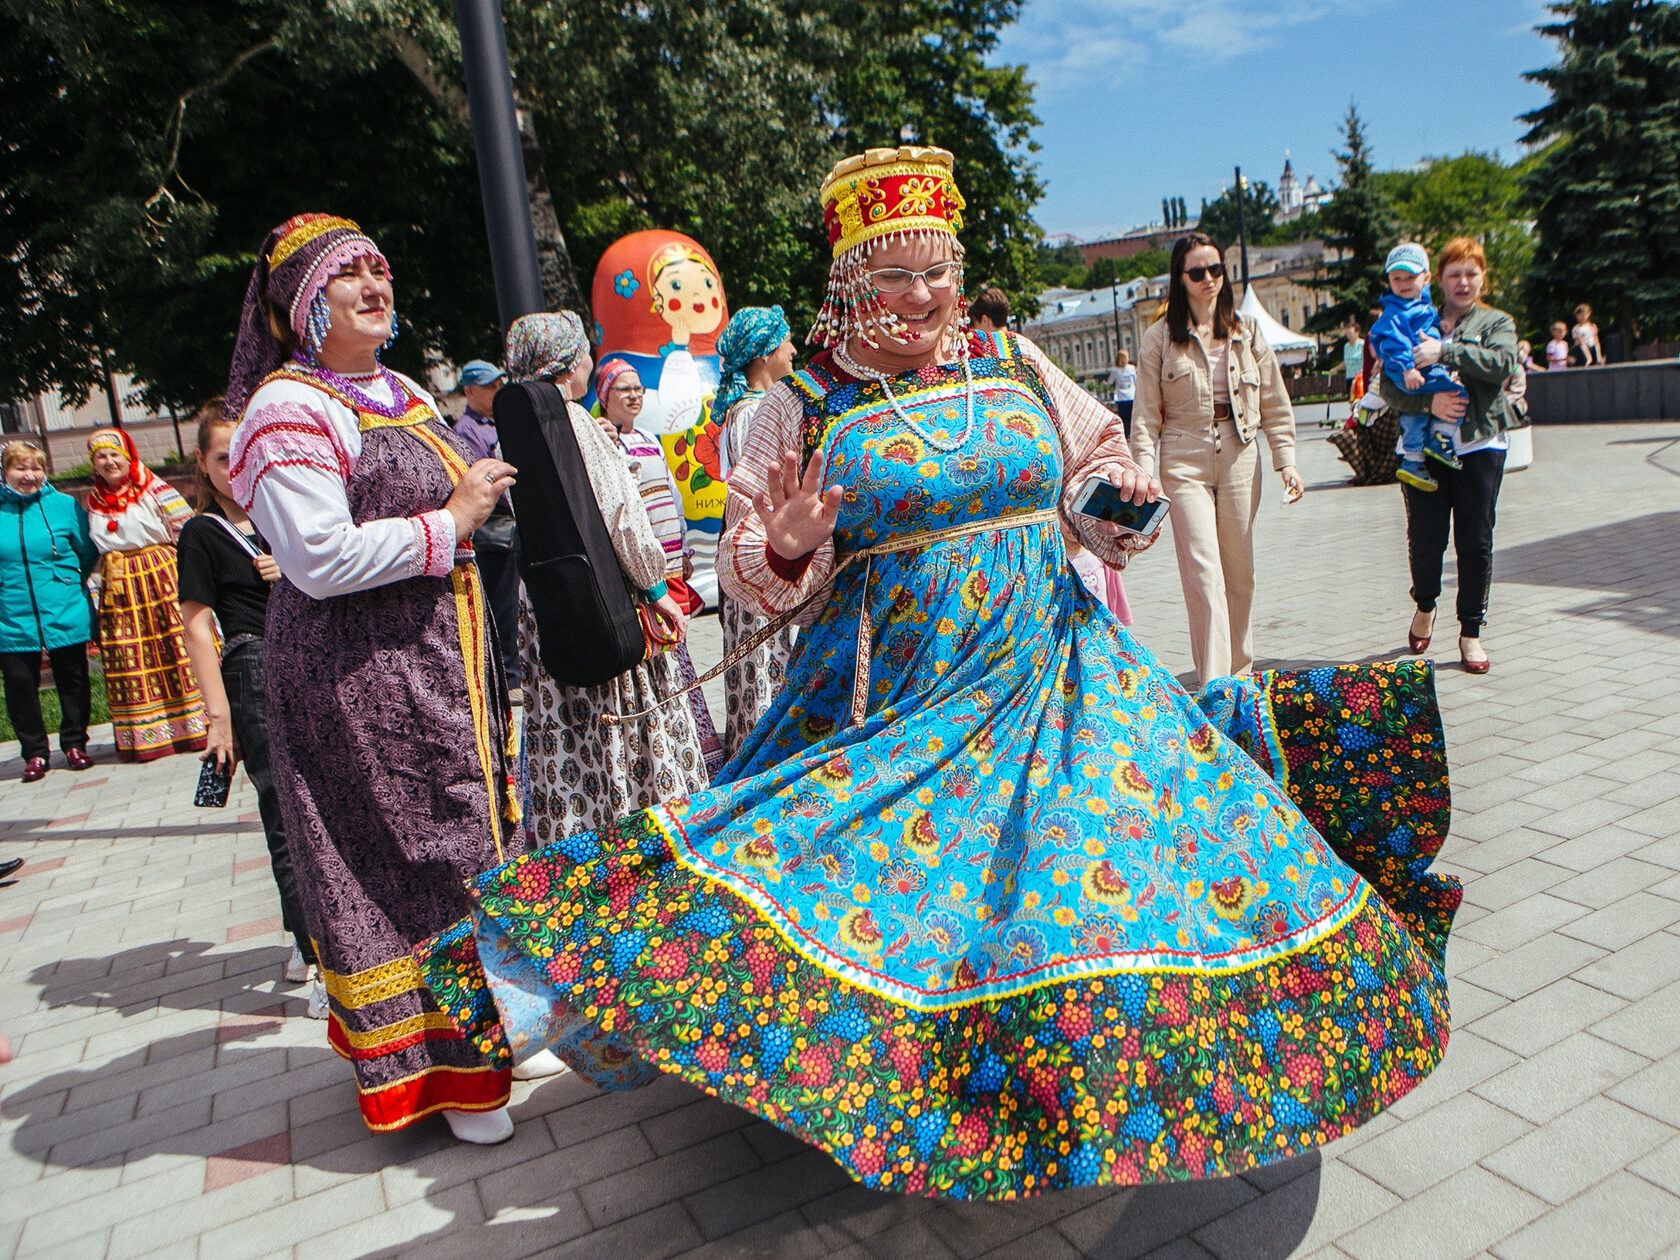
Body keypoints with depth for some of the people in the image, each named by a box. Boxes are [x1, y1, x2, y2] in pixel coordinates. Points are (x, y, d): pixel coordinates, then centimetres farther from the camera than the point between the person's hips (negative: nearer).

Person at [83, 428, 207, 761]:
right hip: (119, 589, 5)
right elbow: (94, 554, 19)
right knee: (131, 662, 4)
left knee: (179, 649, -6)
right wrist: (92, 590, 13)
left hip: (163, 581, -5)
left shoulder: (155, 490, -1)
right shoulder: (93, 502, 14)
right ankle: (145, 735, 12)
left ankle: (196, 725, 2)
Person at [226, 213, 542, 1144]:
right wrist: (451, 521, -17)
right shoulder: (290, 408, -13)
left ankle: (478, 1022, 34)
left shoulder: (403, 391, 15)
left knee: (462, 839, 16)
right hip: (357, 671, -9)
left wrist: (487, 484, 11)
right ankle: (437, 1065, 16)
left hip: (440, 651, 9)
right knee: (403, 852, -1)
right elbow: (320, 559, -23)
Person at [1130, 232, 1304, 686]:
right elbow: (1146, 414, -1)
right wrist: (1145, 471, -10)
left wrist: (1286, 460, 5)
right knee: (1204, 574, -10)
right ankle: (1215, 687, -9)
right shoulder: (1160, 338, 2)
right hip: (1185, 461, -3)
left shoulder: (1246, 332, 11)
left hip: (1239, 457, 3)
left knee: (1240, 573, 9)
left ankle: (1240, 670, 24)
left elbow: (1275, 404, 13)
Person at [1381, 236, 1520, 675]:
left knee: (1475, 542, 0)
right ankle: (1424, 607, 28)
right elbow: (1390, 385, 2)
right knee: (1425, 538, -2)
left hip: (1479, 445, 0)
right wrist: (1428, 401, -15)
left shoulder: (1497, 323, 12)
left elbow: (1503, 363, -10)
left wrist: (1445, 351, -20)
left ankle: (1471, 632, 12)